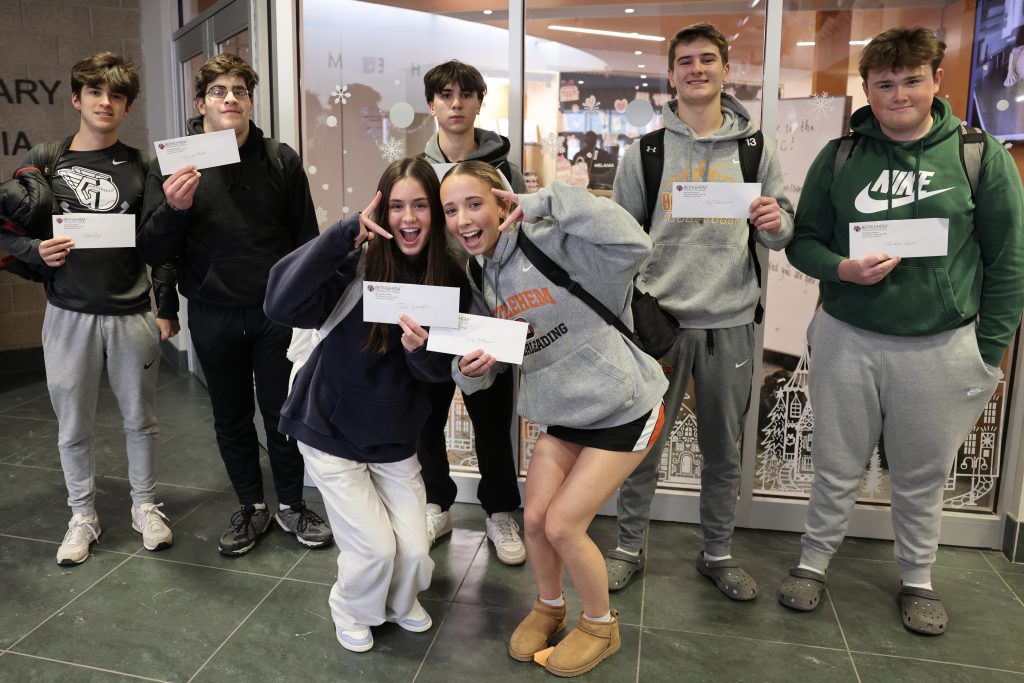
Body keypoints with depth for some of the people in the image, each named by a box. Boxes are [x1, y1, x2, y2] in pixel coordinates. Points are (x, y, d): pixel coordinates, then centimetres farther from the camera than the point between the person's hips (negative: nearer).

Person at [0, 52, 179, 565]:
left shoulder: (140, 167, 3)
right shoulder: (45, 160, 4)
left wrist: (166, 308, 1)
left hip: (132, 315, 0)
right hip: (68, 315, 1)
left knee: (140, 418, 10)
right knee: (73, 425, 9)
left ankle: (145, 506, 28)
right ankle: (83, 517, 27)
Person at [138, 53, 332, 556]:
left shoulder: (281, 160, -1)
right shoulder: (172, 163, -2)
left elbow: (305, 237, 3)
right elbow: (153, 252, -4)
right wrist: (172, 209, -23)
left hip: (275, 311, -1)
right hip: (213, 316, 1)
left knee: (283, 413, 7)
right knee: (231, 417, 14)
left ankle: (291, 504, 28)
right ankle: (251, 508, 33)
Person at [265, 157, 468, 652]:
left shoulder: (451, 282, -7)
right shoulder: (356, 265, -19)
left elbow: (441, 371, -5)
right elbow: (281, 305, -35)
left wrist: (421, 349, -28)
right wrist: (344, 234, -39)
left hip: (394, 439, 4)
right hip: (331, 431, -3)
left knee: (414, 549, 0)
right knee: (375, 547, -5)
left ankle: (400, 600, 37)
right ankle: (352, 611, 30)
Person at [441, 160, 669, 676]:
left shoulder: (551, 243, -21)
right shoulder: (477, 277, 1)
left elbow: (632, 244, -40)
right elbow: (473, 374, 4)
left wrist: (543, 202, -32)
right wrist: (469, 368, -22)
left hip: (622, 410, -6)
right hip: (560, 414, 6)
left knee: (563, 525, -4)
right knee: (535, 518, 5)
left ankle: (601, 626, 26)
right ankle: (548, 606, 38)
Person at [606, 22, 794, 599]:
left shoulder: (756, 149, 6)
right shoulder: (645, 151, 3)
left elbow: (784, 233, 9)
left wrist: (776, 224, -14)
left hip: (731, 322, 1)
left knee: (724, 449, 12)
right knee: (643, 443, 8)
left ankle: (719, 553, 30)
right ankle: (630, 547, 26)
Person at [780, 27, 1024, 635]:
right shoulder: (839, 157, 2)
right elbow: (803, 241, 6)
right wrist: (843, 269, -15)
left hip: (941, 346, 0)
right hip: (847, 339, 1)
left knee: (923, 477, 14)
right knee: (837, 468, 12)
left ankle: (918, 580, 36)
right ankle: (815, 562, 32)